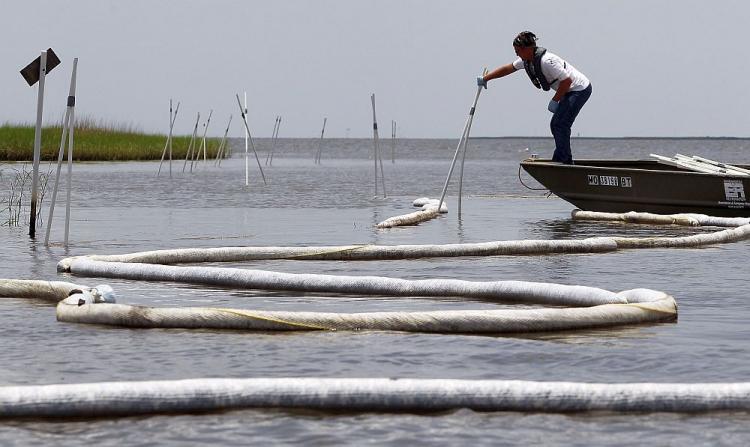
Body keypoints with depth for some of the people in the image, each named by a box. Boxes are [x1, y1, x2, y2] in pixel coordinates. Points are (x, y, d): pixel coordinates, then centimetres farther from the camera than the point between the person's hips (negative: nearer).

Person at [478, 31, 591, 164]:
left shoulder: (546, 61, -28)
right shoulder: (527, 60, 2)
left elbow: (567, 80, -27)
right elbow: (507, 69, 15)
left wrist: (555, 101, -20)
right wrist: (485, 79, 15)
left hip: (580, 89, -10)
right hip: (571, 91, 10)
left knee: (560, 125, -13)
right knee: (556, 125, 10)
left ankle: (560, 161, -11)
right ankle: (566, 161, 13)